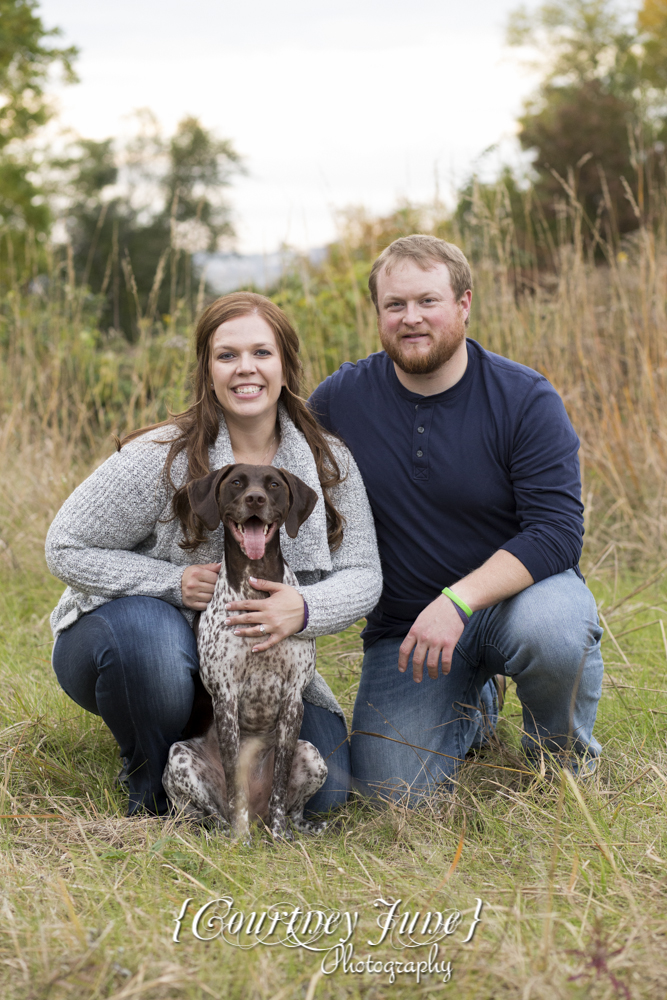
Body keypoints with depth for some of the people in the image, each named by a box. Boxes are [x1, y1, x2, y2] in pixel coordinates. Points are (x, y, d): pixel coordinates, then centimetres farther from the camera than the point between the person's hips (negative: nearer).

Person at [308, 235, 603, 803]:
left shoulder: (527, 400, -11)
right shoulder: (341, 399, -2)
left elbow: (557, 531, -18)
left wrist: (457, 601, -31)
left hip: (516, 591, -2)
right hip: (405, 622, 3)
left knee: (552, 628, -39)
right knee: (397, 789, -15)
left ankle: (566, 762, -3)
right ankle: (470, 708, 21)